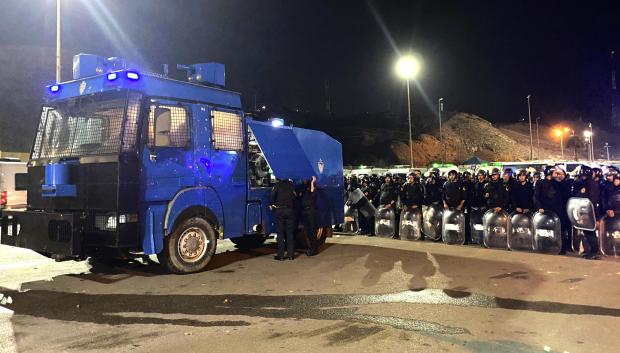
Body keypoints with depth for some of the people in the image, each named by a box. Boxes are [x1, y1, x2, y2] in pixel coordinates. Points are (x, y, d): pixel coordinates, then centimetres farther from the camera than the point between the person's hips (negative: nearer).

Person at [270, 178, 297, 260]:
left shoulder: (277, 185, -2)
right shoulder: (291, 185, 7)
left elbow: (272, 195, -11)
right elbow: (295, 197, 9)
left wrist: (271, 204, 3)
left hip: (279, 210, -2)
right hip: (290, 210, 2)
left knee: (280, 233, 1)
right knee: (290, 233, 8)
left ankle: (281, 255, 0)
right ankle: (290, 254, 9)